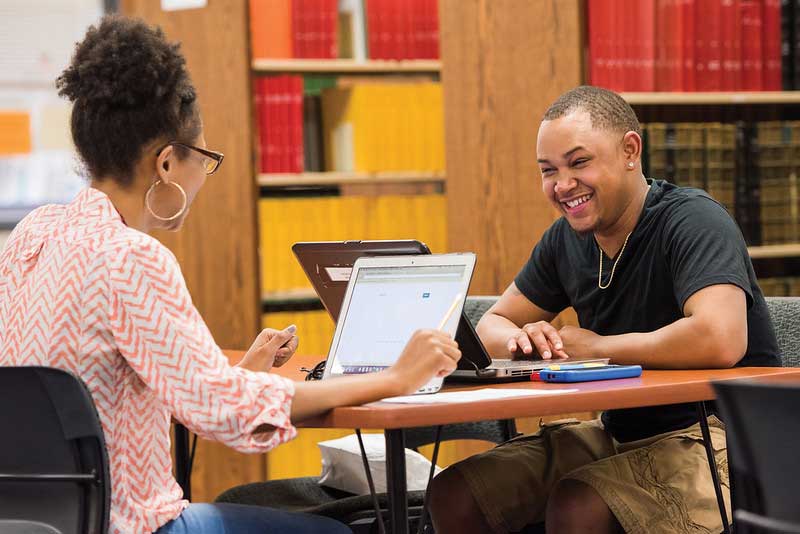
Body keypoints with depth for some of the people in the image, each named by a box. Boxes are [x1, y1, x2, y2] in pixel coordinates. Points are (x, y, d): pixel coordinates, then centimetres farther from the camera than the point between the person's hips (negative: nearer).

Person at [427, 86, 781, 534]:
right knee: (454, 495, -5)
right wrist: (519, 340, -12)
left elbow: (720, 341, -34)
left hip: (716, 439, -7)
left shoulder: (693, 221, -17)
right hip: (620, 434, 8)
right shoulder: (567, 238, 6)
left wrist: (596, 347, -19)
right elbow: (492, 325, 15)